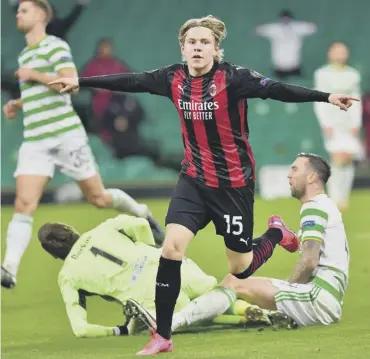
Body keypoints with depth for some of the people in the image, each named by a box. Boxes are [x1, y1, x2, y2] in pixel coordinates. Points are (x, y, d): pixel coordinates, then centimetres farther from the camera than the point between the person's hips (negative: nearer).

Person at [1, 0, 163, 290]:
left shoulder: (55, 46, -6)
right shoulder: (24, 55, 19)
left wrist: (34, 75, -16)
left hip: (66, 135, -6)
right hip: (35, 142, 6)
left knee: (99, 198, 7)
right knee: (24, 205, -13)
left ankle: (142, 214, 35)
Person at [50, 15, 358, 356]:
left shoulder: (233, 78, -19)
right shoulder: (174, 78, -6)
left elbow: (277, 89, -29)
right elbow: (130, 81, 2)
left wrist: (326, 96, -41)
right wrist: (80, 81, 7)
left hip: (234, 183, -3)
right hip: (194, 179, 4)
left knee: (240, 269, 6)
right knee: (171, 247, -13)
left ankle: (276, 234, 41)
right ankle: (162, 337, -3)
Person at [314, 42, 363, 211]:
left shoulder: (353, 75, 12)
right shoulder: (322, 74, 1)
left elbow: (356, 102, 13)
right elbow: (319, 102, -2)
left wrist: (356, 124, 2)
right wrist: (326, 125, -11)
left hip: (349, 124, 4)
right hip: (332, 122, -4)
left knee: (348, 160, 1)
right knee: (339, 159, -15)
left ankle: (343, 197, 14)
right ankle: (335, 198, -11)